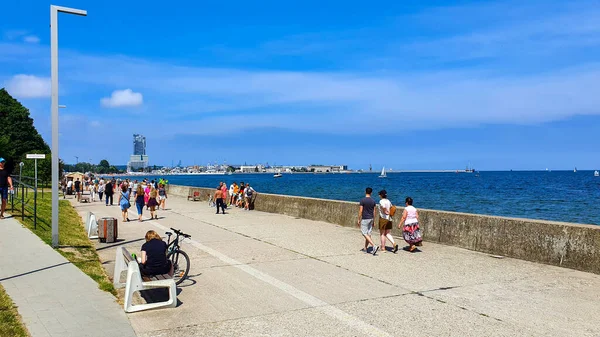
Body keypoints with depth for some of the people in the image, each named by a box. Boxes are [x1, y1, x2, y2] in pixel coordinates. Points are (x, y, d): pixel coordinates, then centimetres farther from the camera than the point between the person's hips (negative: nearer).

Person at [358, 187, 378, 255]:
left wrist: (359, 220, -5)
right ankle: (365, 248, 20)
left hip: (364, 219, -6)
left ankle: (374, 246, -20)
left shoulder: (362, 200, -12)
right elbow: (374, 212, 7)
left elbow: (360, 211, -13)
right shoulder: (373, 201, 3)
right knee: (368, 233, 12)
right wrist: (373, 221, 15)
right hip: (371, 219, 6)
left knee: (365, 234, -5)